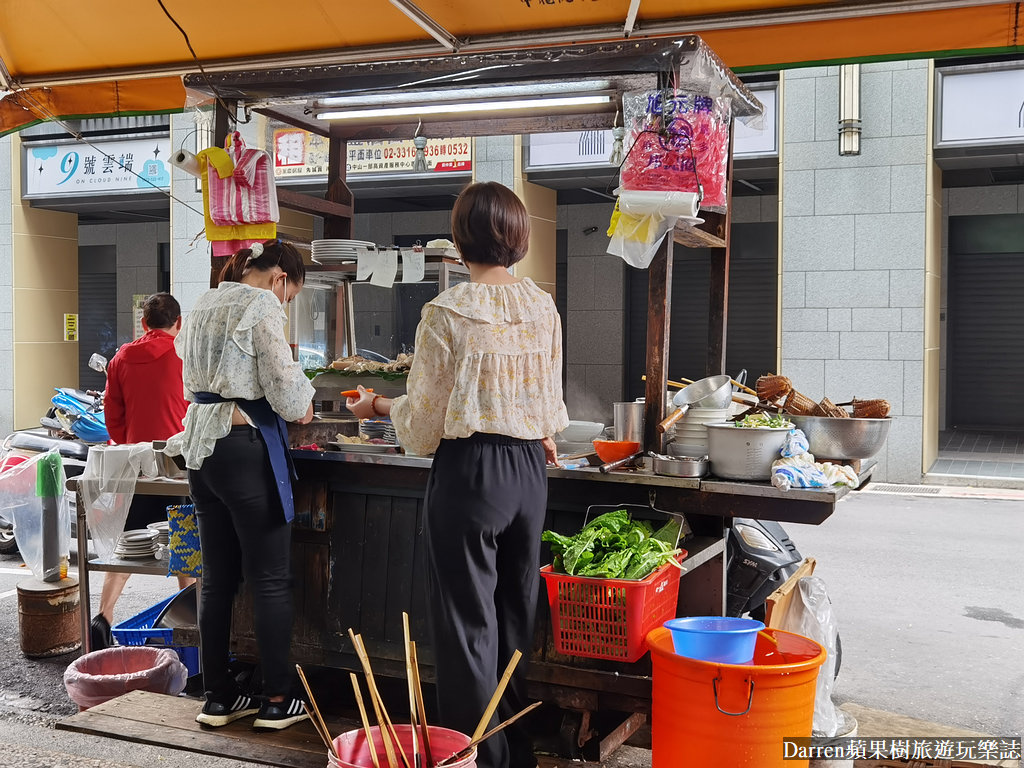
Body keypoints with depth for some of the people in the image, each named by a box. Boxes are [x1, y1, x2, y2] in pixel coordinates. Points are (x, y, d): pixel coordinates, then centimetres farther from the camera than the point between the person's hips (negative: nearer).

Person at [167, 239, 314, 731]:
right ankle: (277, 701, 8)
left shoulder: (203, 306, 17)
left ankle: (218, 696, 19)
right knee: (271, 580, 1)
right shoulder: (261, 305, -9)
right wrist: (302, 406, 8)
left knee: (217, 578, 13)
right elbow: (285, 390, -14)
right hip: (246, 447, -8)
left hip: (200, 445, 8)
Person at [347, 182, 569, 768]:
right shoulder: (544, 307, 3)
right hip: (531, 469, 6)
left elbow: (425, 418, -8)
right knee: (516, 615, 17)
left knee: (468, 621, 6)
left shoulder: (447, 312, -12)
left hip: (471, 471, -6)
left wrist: (378, 405, 12)